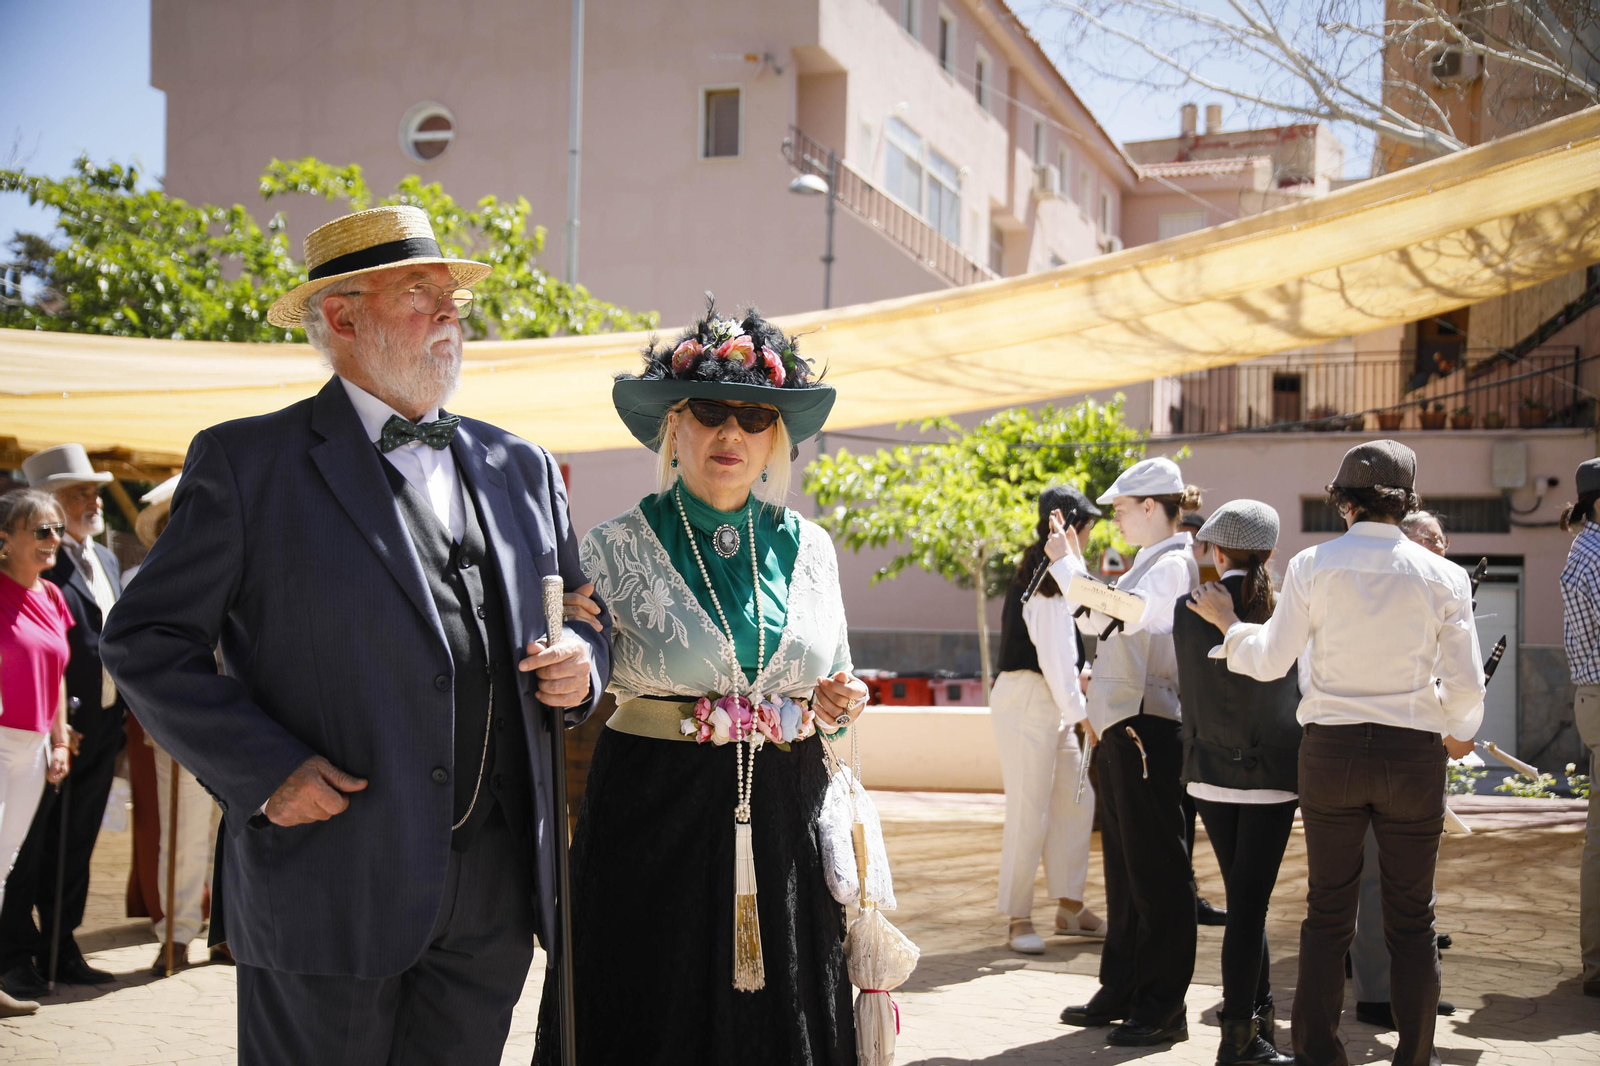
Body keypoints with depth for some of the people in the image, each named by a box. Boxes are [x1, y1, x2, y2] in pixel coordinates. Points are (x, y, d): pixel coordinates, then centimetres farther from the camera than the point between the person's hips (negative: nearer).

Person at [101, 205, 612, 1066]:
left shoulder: (521, 469, 14)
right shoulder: (246, 463, -1)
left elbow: (582, 618, 23)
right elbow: (144, 640, -2)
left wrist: (580, 667, -1)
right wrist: (263, 770, -12)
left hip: (494, 896, 5)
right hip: (331, 891, -4)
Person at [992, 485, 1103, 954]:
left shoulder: (1049, 570, 17)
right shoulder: (1047, 575, -14)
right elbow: (1053, 652, -17)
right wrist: (1077, 711, -13)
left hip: (1049, 704, 10)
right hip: (1027, 702, -10)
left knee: (1076, 799, 12)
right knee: (1029, 813, -6)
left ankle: (1070, 907, 20)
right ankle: (1018, 919, 2)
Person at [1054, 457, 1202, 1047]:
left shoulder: (1174, 566, -14)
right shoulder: (1147, 563, 16)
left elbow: (1108, 618, -26)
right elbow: (1102, 622, 20)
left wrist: (1065, 562, -16)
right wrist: (1075, 565, 15)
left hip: (1149, 730, -10)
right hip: (1121, 727, 10)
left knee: (1157, 871, -3)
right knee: (1123, 866, 16)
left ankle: (1162, 1008, 5)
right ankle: (1122, 991, 25)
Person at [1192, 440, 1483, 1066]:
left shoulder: (1312, 566, -4)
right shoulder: (1442, 576, -3)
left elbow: (1270, 661, -2)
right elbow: (1466, 684, -3)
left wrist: (1225, 622, 16)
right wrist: (1459, 732, 18)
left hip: (1332, 750, 0)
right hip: (1413, 755, 0)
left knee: (1328, 912, 11)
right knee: (1411, 920, 10)